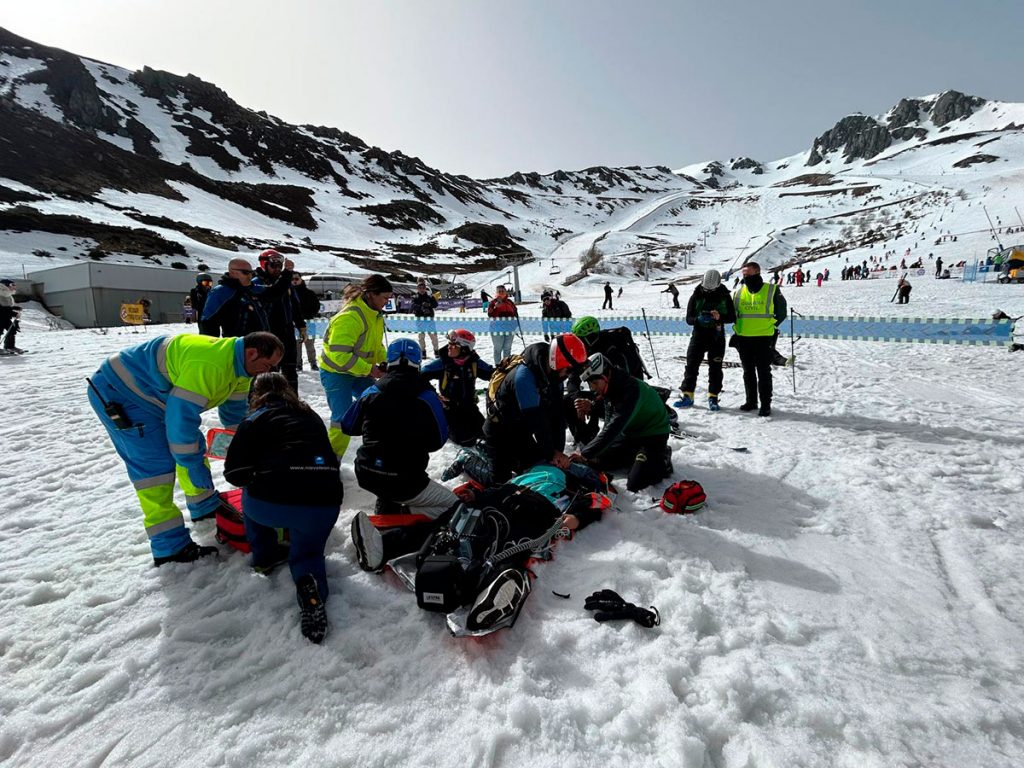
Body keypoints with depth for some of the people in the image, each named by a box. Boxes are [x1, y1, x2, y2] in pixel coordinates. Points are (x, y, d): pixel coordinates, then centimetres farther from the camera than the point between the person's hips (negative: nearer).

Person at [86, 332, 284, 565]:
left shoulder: (237, 363, -2)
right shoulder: (208, 365, -34)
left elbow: (234, 412, 12)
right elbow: (181, 417, -33)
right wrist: (195, 468, -24)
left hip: (148, 392, 10)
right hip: (118, 392, -10)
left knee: (192, 446, 13)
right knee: (156, 466, -15)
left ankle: (205, 506, 32)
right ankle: (170, 548, -9)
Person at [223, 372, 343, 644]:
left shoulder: (256, 419, 10)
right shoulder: (312, 416, 23)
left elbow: (234, 474, 5)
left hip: (271, 505, -2)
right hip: (324, 504, 3)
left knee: (250, 495, 32)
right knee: (307, 553, 24)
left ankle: (264, 555, 34)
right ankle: (310, 583, -8)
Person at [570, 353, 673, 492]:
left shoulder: (631, 390, -33)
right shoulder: (609, 388, -6)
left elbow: (614, 427, -38)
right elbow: (609, 423, 4)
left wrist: (585, 453, -37)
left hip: (653, 434, -8)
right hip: (629, 432, 8)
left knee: (635, 484, -21)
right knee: (596, 461, 1)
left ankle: (662, 460, 5)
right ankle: (638, 456, 11)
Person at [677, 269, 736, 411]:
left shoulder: (724, 296, -2)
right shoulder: (696, 296, -2)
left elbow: (732, 317, 0)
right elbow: (688, 318, -4)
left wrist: (720, 317, -21)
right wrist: (698, 319, -26)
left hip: (717, 336, 0)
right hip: (699, 335, 0)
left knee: (715, 367, 4)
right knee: (691, 365, -2)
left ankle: (713, 397, 13)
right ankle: (687, 396, 5)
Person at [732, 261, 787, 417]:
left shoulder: (772, 291, -3)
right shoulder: (739, 292, 7)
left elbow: (781, 313, 5)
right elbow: (733, 313, 17)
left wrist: (770, 326, -1)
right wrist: (737, 328, 6)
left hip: (764, 339, -4)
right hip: (743, 339, 4)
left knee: (764, 372, -1)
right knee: (748, 372, 12)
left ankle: (766, 404, 6)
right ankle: (751, 401, 22)